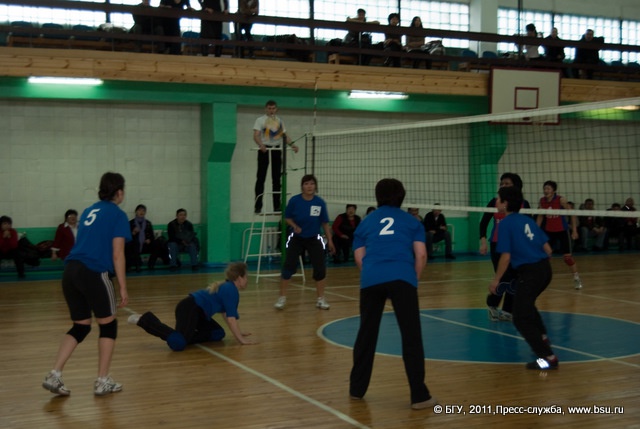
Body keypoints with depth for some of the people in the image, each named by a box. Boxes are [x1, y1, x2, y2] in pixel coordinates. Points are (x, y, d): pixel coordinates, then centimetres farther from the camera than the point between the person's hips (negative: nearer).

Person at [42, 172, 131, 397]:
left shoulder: (88, 211, 21)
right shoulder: (118, 215, 0)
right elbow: (117, 255, -5)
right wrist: (123, 287, -3)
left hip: (70, 271, 7)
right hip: (94, 273, -7)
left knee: (81, 327, 17)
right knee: (108, 325, 10)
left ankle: (54, 375, 6)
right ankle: (102, 381, 12)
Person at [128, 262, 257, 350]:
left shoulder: (226, 287, 22)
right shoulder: (231, 290, -10)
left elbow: (225, 314, 29)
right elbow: (231, 318, -13)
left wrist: (238, 333, 28)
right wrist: (241, 339, -9)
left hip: (195, 309, 11)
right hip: (190, 309, -11)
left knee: (218, 334, 15)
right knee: (178, 344, -27)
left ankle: (185, 336, 6)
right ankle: (145, 320, -13)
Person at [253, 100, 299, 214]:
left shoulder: (280, 121, 15)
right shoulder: (260, 120, 1)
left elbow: (285, 136, 16)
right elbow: (256, 136, -11)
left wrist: (292, 145, -3)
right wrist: (261, 145, -31)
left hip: (277, 150, 4)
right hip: (264, 150, -4)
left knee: (276, 178, 5)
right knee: (261, 178, -5)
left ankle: (277, 206, 9)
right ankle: (258, 206, -4)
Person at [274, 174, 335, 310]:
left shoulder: (320, 202, -7)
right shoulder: (294, 200, -10)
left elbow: (325, 223, 1)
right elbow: (287, 217, 1)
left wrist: (330, 241, 0)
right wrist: (294, 226, -18)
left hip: (313, 239, 1)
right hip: (296, 238, -1)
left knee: (320, 268, -3)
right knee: (288, 267, -7)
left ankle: (320, 299, 14)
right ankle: (282, 298, 7)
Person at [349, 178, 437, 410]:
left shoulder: (366, 222, 23)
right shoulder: (410, 220, 20)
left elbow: (359, 258, 16)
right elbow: (421, 255, 9)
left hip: (371, 280, 2)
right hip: (402, 278, -2)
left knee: (366, 334, 15)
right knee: (411, 336, 2)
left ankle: (357, 388, 26)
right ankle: (419, 395, 2)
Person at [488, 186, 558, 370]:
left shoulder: (506, 223, -7)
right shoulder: (528, 220, 14)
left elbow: (506, 257, -12)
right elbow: (548, 249, 14)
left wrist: (496, 280, -2)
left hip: (528, 272, -9)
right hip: (545, 268, 9)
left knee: (521, 319, -4)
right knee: (526, 304, 33)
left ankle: (548, 357, -12)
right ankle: (542, 337, 43)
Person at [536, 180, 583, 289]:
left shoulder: (561, 200, -15)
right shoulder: (542, 201, -4)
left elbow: (572, 214, -10)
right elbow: (540, 217, 9)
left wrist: (574, 230, -12)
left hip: (562, 231, -4)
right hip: (549, 231, 4)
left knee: (567, 256, -6)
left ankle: (577, 278, 11)